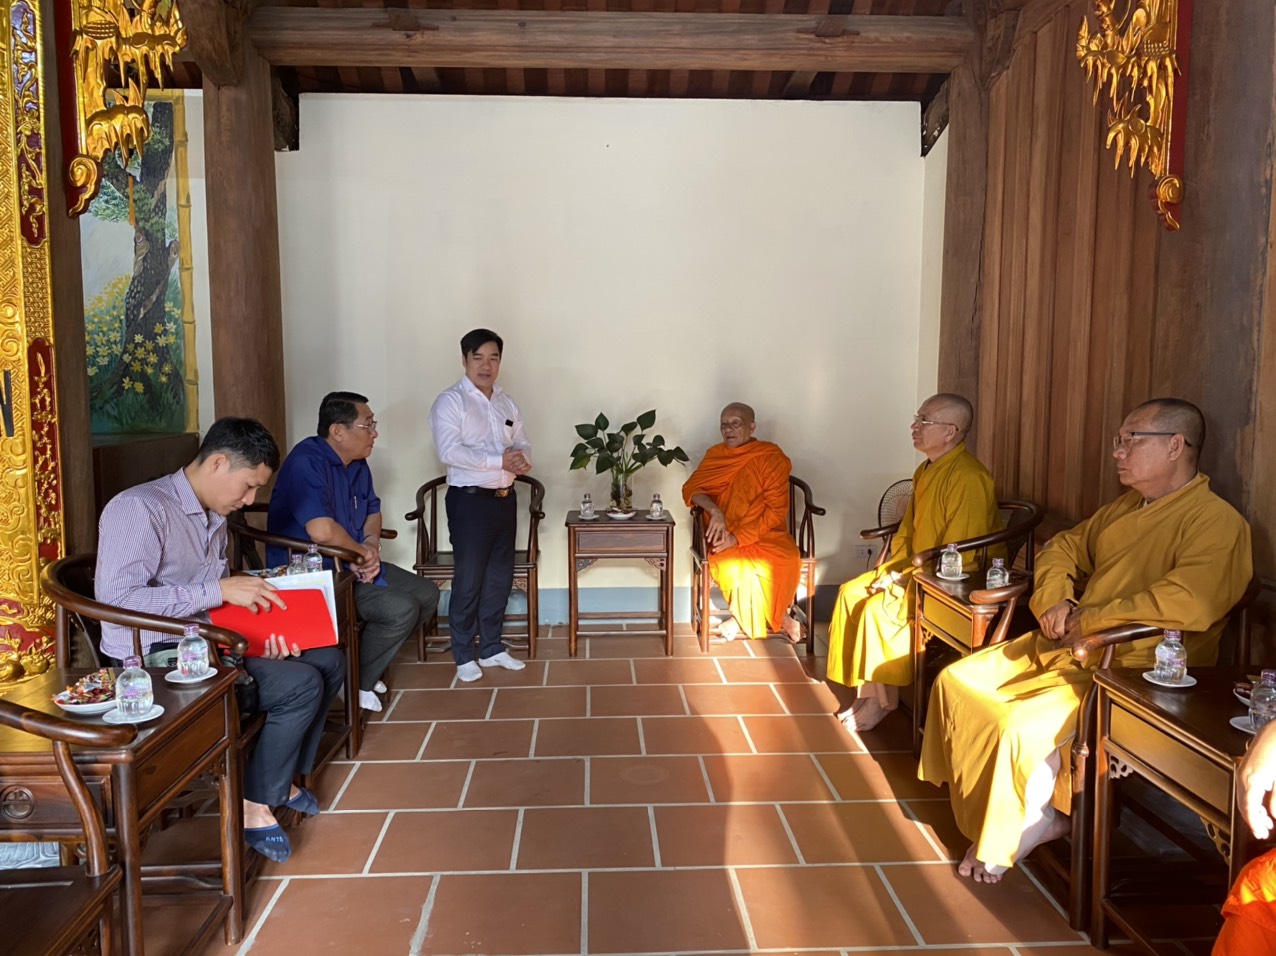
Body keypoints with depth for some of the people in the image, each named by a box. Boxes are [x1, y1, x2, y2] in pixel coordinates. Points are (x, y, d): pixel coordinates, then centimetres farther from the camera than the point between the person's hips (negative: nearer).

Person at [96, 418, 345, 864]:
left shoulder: (214, 516, 11)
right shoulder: (140, 508, -17)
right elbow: (116, 599, -28)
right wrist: (219, 590, -26)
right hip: (158, 656, -9)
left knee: (329, 660, 3)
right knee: (300, 685, -22)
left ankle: (284, 778, 16)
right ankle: (256, 804, -3)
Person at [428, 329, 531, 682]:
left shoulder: (507, 402, 12)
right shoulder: (450, 401, -10)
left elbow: (522, 443, 12)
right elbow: (449, 451, -22)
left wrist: (522, 459, -12)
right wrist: (499, 460, -24)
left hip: (505, 499, 7)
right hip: (470, 500, -7)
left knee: (500, 577, 13)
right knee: (468, 580, 0)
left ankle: (491, 647, 26)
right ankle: (464, 655, 13)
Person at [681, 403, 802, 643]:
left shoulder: (772, 457, -5)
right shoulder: (715, 454, 7)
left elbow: (776, 511, -11)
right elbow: (690, 488, 0)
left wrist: (738, 538, -19)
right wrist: (714, 511, -21)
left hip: (766, 534, -2)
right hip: (727, 538, 2)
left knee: (786, 561, -33)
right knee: (730, 565, -32)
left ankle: (746, 619, -7)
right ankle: (778, 618, -5)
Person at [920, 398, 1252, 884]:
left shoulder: (1216, 522, -13)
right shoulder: (1122, 508, 16)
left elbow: (1190, 602, -29)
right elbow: (1063, 547, 26)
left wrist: (1089, 619, -21)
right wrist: (1053, 600, 4)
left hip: (1132, 671, -9)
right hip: (1066, 646, 9)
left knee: (1022, 726, -28)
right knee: (956, 680, 0)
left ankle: (1003, 841, 1)